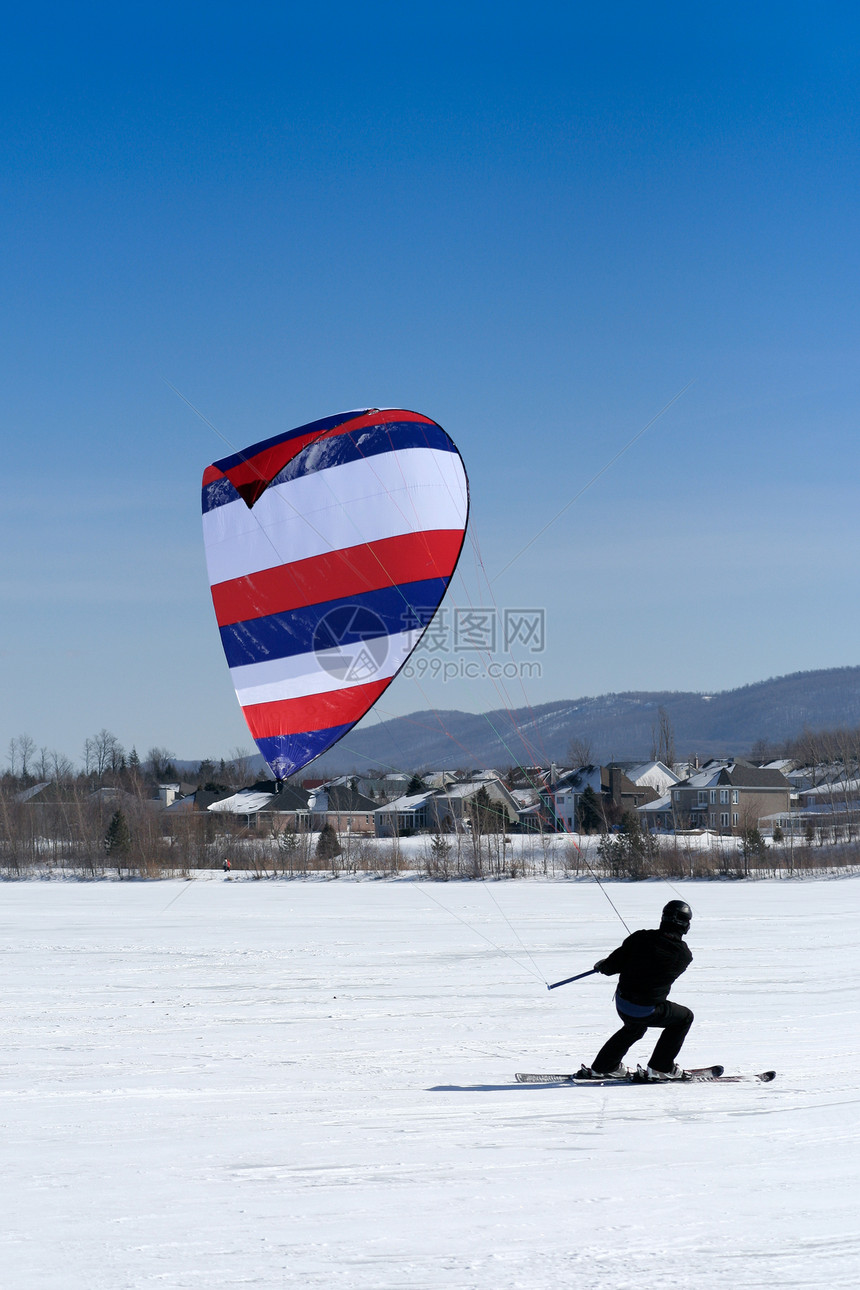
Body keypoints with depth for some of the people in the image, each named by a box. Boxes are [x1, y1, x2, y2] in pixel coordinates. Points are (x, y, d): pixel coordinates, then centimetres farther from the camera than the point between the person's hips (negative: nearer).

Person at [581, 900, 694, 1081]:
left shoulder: (640, 939, -9)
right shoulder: (684, 956, -11)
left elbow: (611, 966, -6)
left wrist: (601, 966, 17)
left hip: (622, 1005, 4)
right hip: (648, 1010, -4)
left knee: (634, 1027, 37)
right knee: (685, 1017, 21)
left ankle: (602, 1067, 47)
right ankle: (661, 1068, 20)